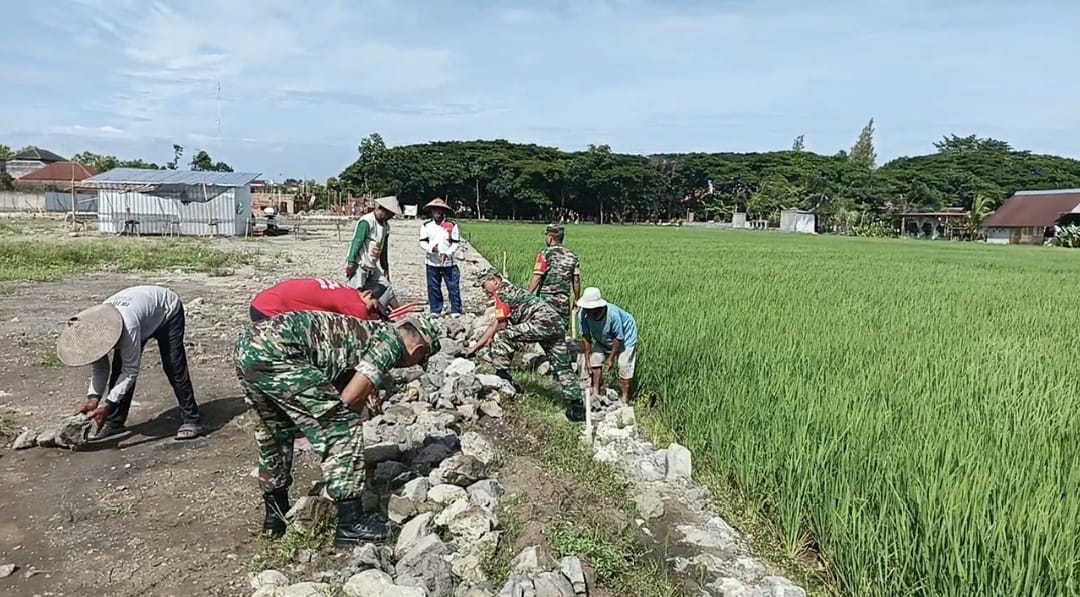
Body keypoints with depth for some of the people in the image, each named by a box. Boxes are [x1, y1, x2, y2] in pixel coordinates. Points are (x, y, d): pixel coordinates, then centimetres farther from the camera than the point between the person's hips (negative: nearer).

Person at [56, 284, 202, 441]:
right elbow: (99, 367, -10)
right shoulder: (92, 328, -22)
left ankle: (190, 420, -8)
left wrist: (107, 406, -37)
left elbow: (131, 370, -36)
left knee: (174, 368, -16)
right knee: (118, 367, -4)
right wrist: (93, 399, -23)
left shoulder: (127, 326, -44)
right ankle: (114, 422, 8)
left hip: (167, 311, -7)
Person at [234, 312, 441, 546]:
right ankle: (350, 523, 5)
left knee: (275, 429, 28)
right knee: (342, 428, -2)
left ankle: (276, 515, 41)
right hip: (276, 351, -10)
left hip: (247, 342, 10)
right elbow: (349, 399, -4)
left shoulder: (369, 331, 27)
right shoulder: (390, 342, 2)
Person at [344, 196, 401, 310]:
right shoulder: (366, 222, -15)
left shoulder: (385, 225, 11)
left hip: (373, 267, 8)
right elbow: (357, 242, -19)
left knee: (386, 288, 10)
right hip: (359, 266, -8)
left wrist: (385, 269, 20)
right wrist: (351, 263, -22)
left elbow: (384, 249, 18)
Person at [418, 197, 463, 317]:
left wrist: (448, 253, -16)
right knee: (433, 287, 8)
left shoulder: (452, 225, -3)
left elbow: (456, 243, -1)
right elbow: (422, 242, 2)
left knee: (453, 287, -1)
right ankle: (435, 310, 20)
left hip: (449, 262, -2)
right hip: (432, 262, 2)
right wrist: (431, 248, -18)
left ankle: (456, 311, 9)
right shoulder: (426, 225, 2)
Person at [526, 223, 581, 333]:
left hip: (546, 299, -4)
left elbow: (537, 278, -14)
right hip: (564, 302, 4)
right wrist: (576, 299, 19)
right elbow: (576, 281, 8)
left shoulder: (545, 254, -7)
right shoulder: (572, 256, 8)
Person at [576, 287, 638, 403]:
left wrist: (611, 358, -20)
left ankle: (625, 398, 5)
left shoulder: (613, 314, -42)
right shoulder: (583, 315, -29)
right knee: (595, 359, -4)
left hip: (625, 335, -5)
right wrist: (587, 360, -14)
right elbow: (586, 337, -17)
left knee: (624, 366, -9)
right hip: (603, 339, 5)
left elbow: (618, 338, -28)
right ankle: (596, 393, 9)